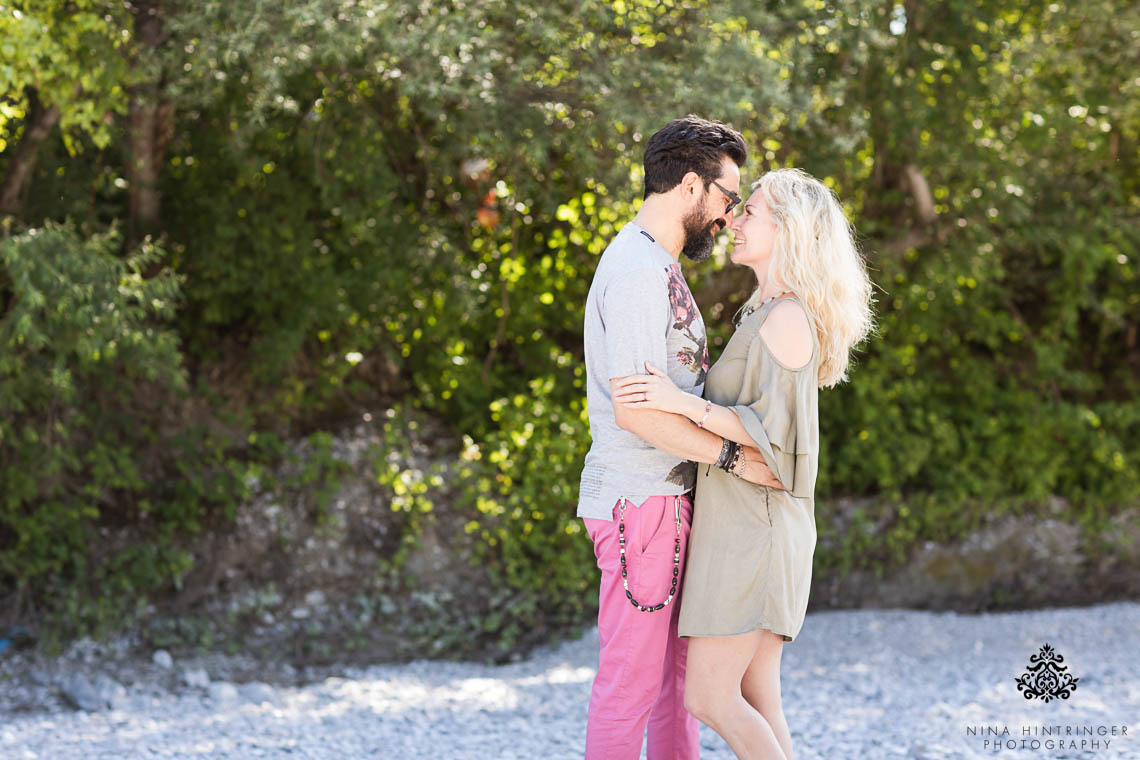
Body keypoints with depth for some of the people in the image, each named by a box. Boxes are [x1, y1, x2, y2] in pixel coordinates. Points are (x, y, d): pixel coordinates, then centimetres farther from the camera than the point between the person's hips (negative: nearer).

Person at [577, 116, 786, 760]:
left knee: (681, 670, 13)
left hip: (668, 497, 11)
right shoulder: (637, 268, -15)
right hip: (640, 499, -10)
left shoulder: (657, 267, 19)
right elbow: (634, 409, -23)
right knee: (632, 679, -6)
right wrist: (734, 456, -18)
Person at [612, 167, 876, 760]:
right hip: (743, 525, 10)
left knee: (709, 697, -7)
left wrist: (682, 403, -27)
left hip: (753, 527, -10)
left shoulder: (789, 317, -14)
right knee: (753, 702, 8)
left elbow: (772, 430, -20)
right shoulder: (769, 312, 16)